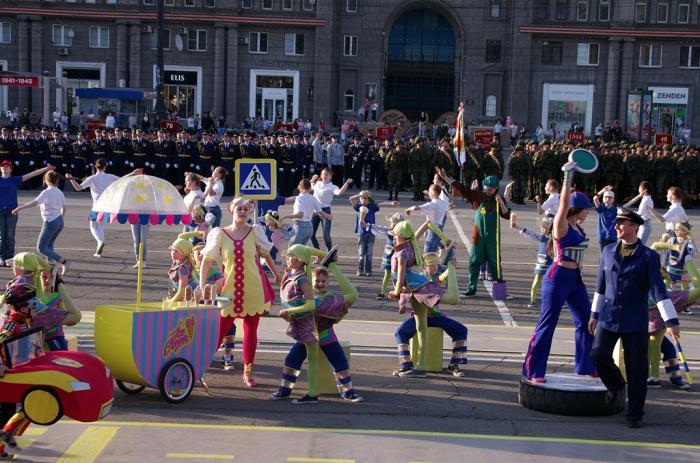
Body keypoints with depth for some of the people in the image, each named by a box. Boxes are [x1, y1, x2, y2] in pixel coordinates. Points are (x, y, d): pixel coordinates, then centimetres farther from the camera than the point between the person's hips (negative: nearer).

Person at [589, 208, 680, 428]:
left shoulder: (648, 257, -4)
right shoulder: (608, 251, 9)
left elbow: (658, 289, -10)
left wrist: (671, 321, -16)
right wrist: (595, 314, 18)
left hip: (635, 321, -3)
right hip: (608, 317, 3)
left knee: (637, 368, -1)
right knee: (598, 355, -9)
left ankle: (634, 414, 12)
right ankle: (615, 385, 23)